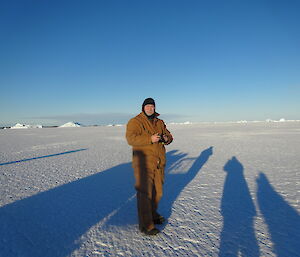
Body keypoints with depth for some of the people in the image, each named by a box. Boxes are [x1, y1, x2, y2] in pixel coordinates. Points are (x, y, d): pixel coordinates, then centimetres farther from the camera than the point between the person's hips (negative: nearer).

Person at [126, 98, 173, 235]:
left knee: (157, 191, 17)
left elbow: (169, 135, 17)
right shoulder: (135, 122, -6)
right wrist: (150, 139, -30)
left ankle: (152, 214, 39)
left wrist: (166, 138, -8)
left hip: (159, 163, 7)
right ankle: (145, 225, 9)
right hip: (143, 163, -6)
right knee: (145, 192, -4)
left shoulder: (160, 122, 14)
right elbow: (131, 139, -19)